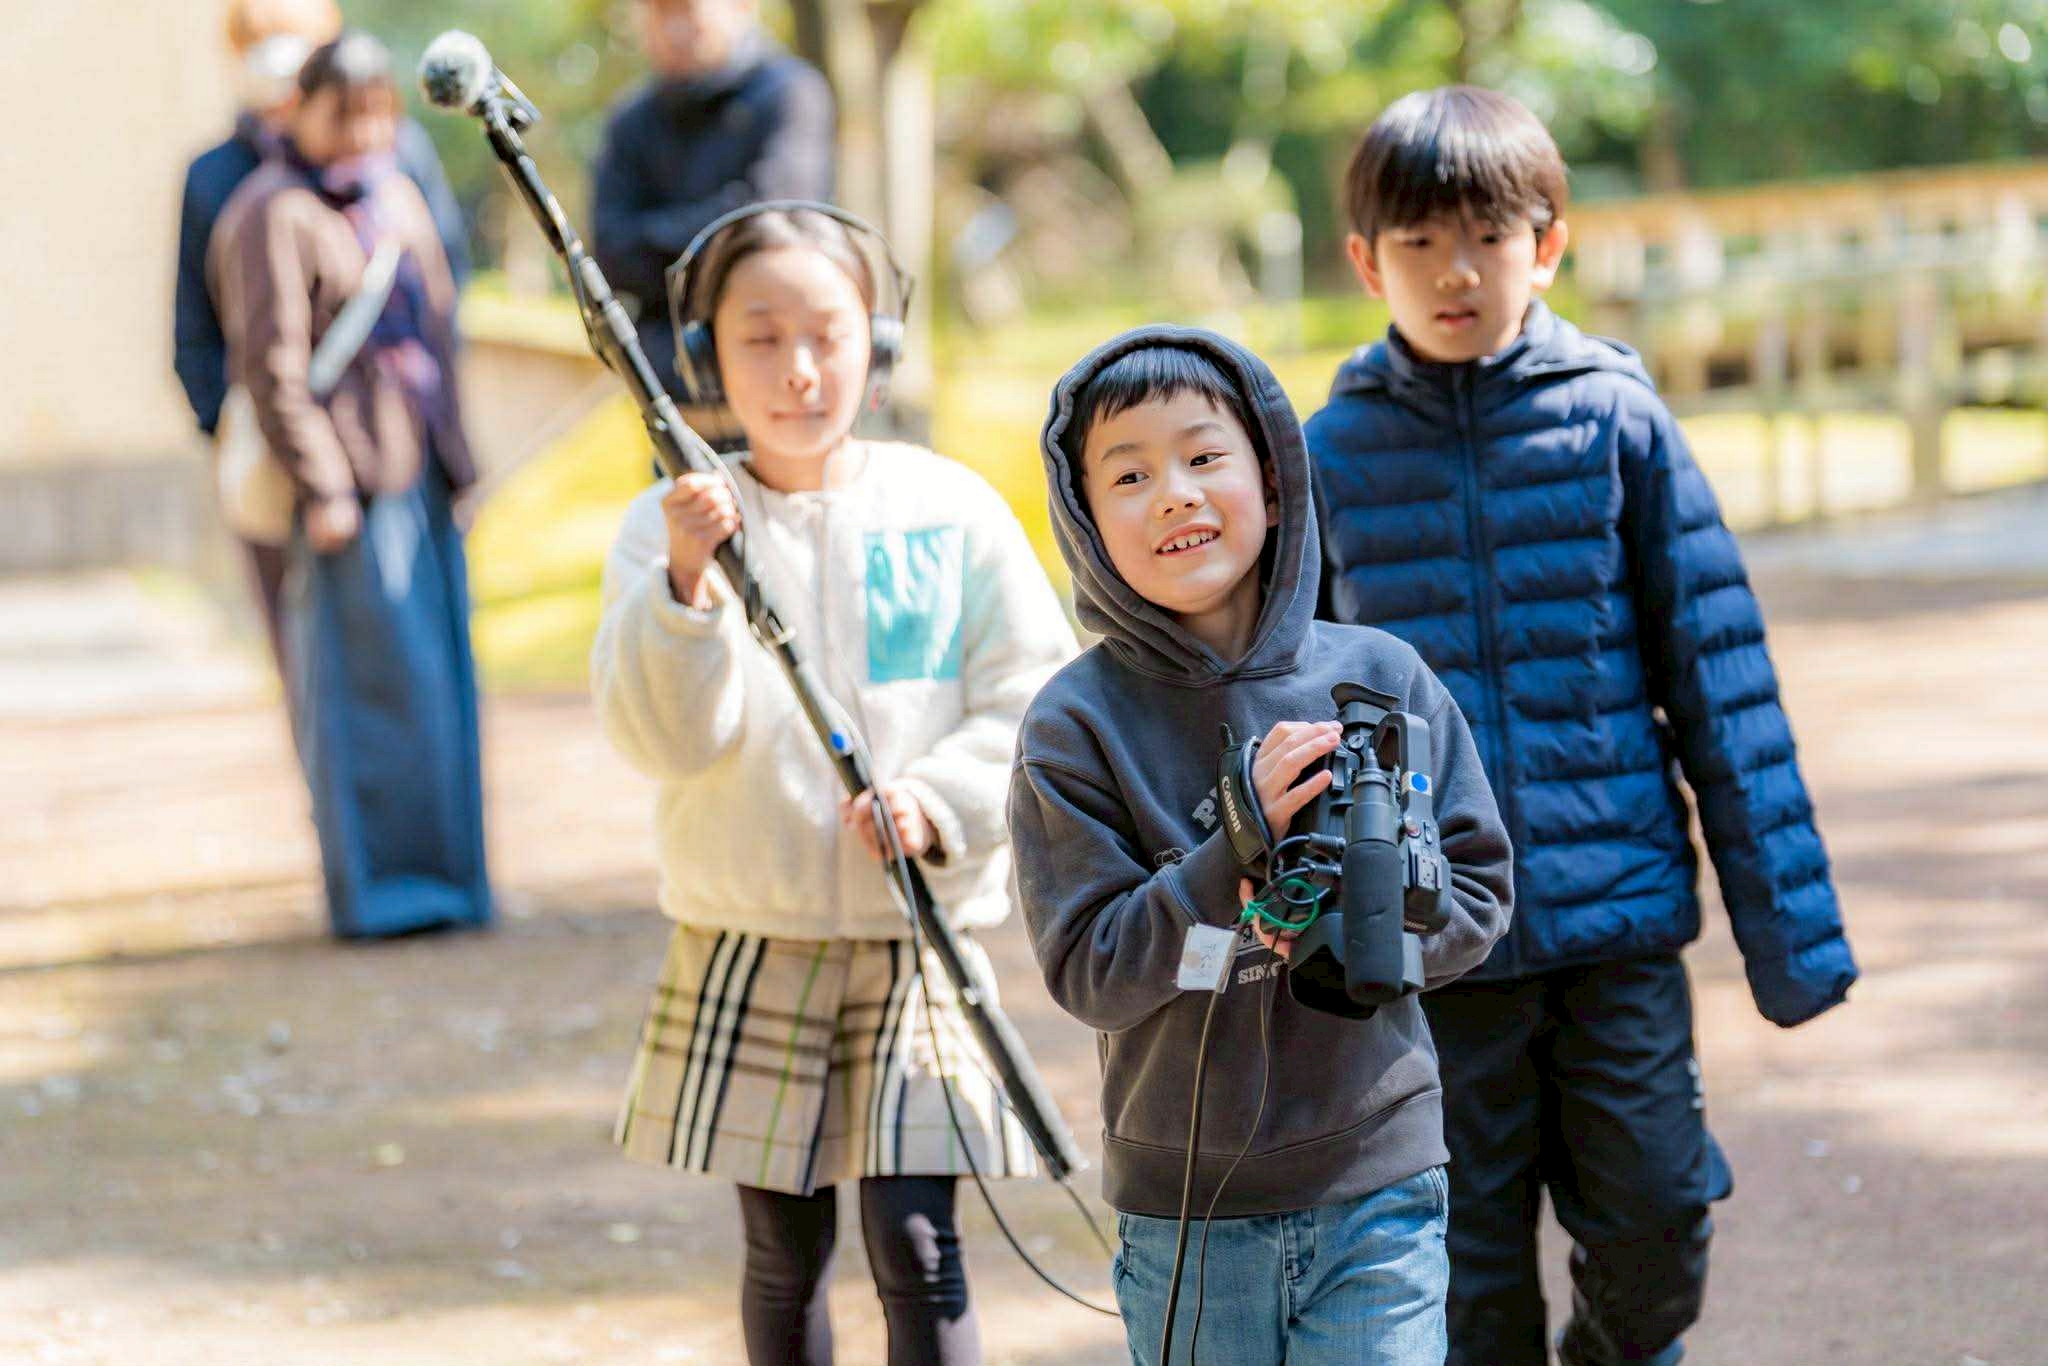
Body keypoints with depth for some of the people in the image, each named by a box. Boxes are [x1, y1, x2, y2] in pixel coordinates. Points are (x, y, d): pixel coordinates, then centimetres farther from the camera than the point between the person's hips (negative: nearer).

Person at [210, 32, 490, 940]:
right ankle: (376, 888, -3)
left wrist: (454, 457, 17)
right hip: (347, 476, -8)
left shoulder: (396, 198, 16)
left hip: (420, 474, 8)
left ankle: (442, 876, 18)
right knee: (374, 680, -8)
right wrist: (322, 484, -17)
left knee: (439, 679, 10)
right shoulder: (275, 213, -9)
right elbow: (271, 363, -14)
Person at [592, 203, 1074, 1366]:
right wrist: (686, 582, -27)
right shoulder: (674, 523, 0)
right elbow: (664, 736, -11)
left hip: (918, 941, -1)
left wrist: (938, 800, -17)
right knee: (784, 1248, 9)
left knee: (917, 1247, -7)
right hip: (748, 942, 1)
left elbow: (1039, 702, 0)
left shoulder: (950, 509, 2)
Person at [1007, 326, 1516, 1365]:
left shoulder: (1378, 676, 0)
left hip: (1378, 1193, 1)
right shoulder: (1077, 723, -7)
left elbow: (1478, 895, 2)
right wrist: (1243, 847, -22)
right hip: (1185, 1218, -1)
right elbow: (1088, 973, -12)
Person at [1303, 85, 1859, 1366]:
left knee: (1655, 1215, 1)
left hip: (1621, 918, 0)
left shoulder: (1618, 421, 0)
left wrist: (1789, 920, 1)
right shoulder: (1333, 456, 2)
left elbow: (1719, 671, 2)